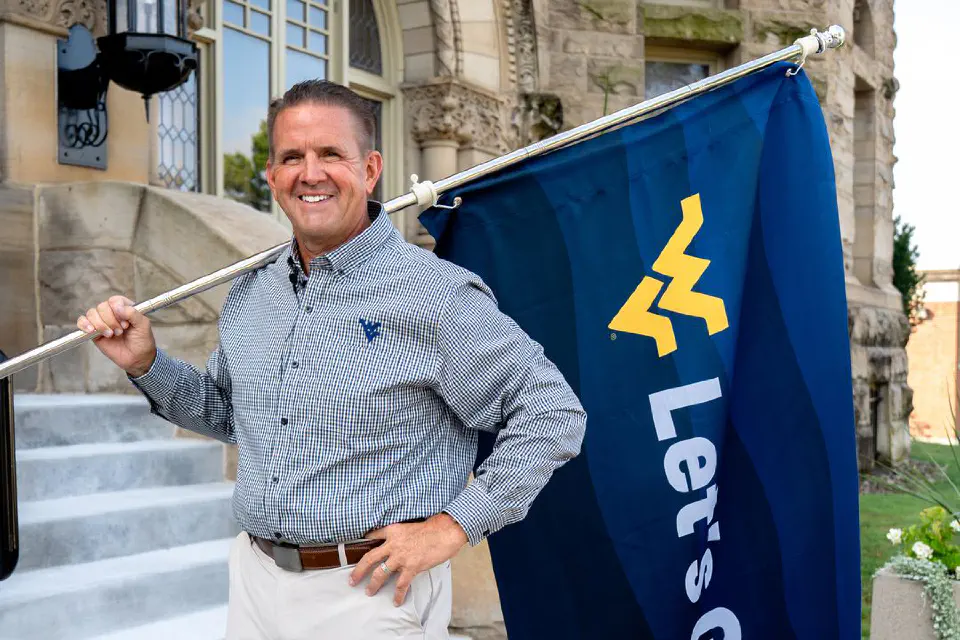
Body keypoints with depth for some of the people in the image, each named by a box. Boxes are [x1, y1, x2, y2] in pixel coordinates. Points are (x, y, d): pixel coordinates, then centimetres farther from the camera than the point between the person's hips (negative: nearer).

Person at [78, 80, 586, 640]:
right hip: (255, 581, 6)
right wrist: (146, 363, 4)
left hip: (371, 593, -5)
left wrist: (451, 527, -15)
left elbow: (554, 412, -14)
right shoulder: (250, 293, 5)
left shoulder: (437, 295, -16)